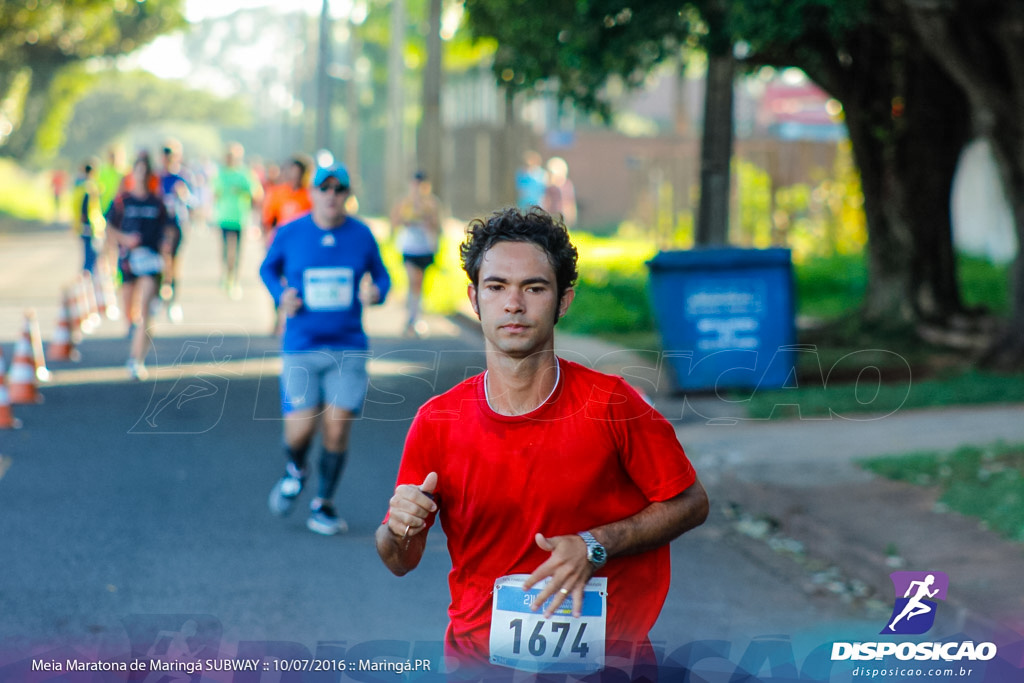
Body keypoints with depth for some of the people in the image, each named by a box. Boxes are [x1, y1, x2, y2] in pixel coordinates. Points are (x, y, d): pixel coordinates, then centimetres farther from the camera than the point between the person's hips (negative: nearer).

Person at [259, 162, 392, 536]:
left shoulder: (361, 235, 0)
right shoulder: (289, 234, -2)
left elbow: (381, 275, 14)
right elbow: (268, 269, 15)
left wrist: (377, 292, -9)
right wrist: (281, 295, -4)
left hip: (348, 349, 1)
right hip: (300, 348, -1)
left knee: (337, 429, -5)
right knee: (300, 430, -10)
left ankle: (323, 506, 15)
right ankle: (294, 472, 27)